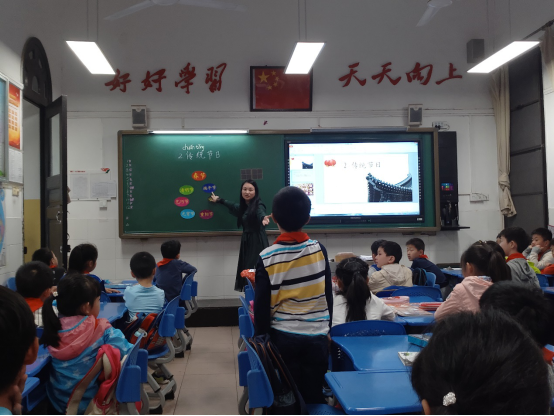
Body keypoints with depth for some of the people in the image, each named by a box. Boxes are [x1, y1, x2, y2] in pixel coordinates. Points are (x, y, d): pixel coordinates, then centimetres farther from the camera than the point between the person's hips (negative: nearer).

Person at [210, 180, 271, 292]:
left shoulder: (258, 205, -12)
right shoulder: (243, 206, 13)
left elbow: (261, 213, -34)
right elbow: (234, 206, 34)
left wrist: (263, 218, -58)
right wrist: (219, 200, 48)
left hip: (258, 242, -8)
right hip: (246, 242, 8)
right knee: (246, 270, 3)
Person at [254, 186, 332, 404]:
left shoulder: (267, 257, -11)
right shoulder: (319, 249, -5)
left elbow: (262, 305, -7)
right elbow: (328, 294, 1)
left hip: (282, 336, -1)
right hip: (316, 335, 1)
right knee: (314, 396, 14)